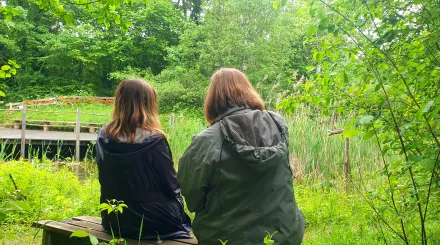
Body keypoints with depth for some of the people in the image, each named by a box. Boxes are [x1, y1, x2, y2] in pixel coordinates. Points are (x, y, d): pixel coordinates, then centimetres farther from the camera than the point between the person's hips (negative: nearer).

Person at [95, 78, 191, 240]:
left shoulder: (104, 137, -5)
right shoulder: (154, 141, -21)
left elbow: (105, 181, 7)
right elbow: (171, 185, -10)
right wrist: (177, 200, 11)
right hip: (153, 222, -5)